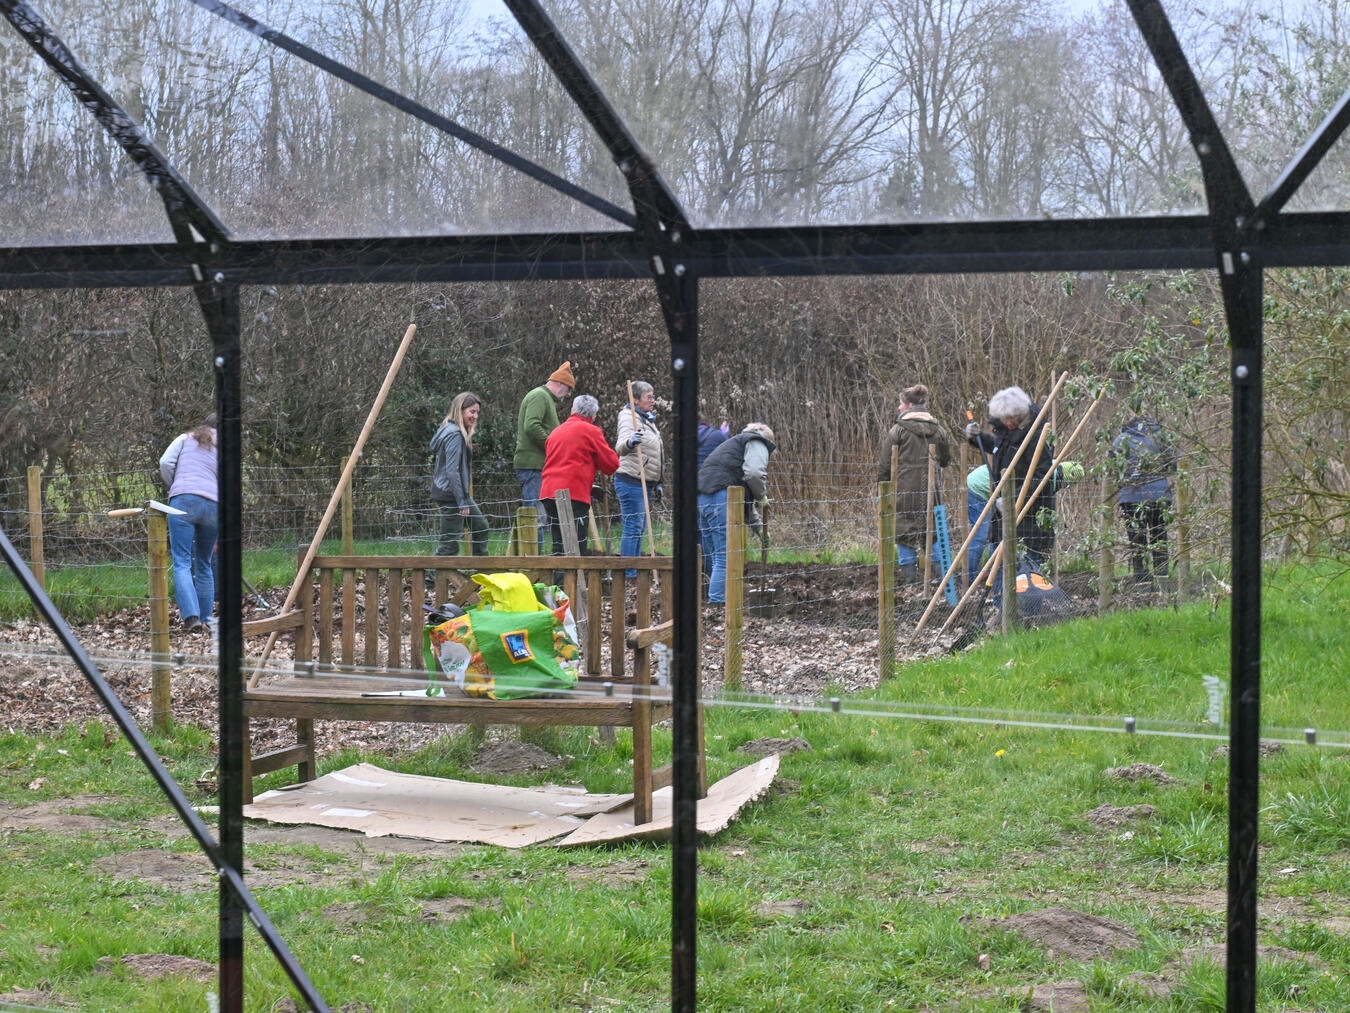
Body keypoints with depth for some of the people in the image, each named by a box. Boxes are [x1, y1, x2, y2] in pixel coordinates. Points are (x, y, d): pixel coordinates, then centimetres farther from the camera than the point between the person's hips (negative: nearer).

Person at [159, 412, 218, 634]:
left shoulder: (186, 439, 19)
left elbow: (165, 462, 4)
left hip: (183, 501, -2)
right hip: (213, 505, 2)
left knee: (182, 563, -7)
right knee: (204, 565, 15)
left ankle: (191, 617, -22)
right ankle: (205, 619, 14)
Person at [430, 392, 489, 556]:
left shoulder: (455, 431, 13)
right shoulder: (454, 435, -18)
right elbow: (452, 471, -22)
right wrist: (462, 502, -21)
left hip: (460, 493, 11)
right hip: (451, 495, -11)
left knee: (481, 527, 21)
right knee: (450, 543, -8)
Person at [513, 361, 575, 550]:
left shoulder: (547, 398, 23)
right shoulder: (539, 396, -9)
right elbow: (531, 427, -22)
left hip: (538, 465, 11)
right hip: (533, 464, -11)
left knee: (535, 517, 12)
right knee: (536, 516, -11)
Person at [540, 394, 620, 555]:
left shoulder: (555, 432, 21)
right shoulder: (590, 431, 0)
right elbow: (612, 464, 1)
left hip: (548, 493, 6)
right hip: (574, 494, -6)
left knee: (559, 549, 10)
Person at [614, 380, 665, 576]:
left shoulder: (648, 419, 19)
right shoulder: (629, 417, -11)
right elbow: (620, 447, -29)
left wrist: (657, 484, 26)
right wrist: (630, 442, -52)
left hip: (645, 482, 10)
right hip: (631, 481, -10)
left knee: (640, 528, 11)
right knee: (633, 527, -11)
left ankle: (635, 570, 16)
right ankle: (628, 573, -10)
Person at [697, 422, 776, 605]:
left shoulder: (736, 443, 37)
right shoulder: (757, 443, 10)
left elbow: (743, 494, 40)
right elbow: (754, 473, -12)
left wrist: (758, 525, 40)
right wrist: (761, 496, 5)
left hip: (702, 496, 9)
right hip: (720, 497, -9)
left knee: (718, 556, 15)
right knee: (726, 557, -9)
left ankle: (715, 600, 17)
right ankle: (717, 602, -14)